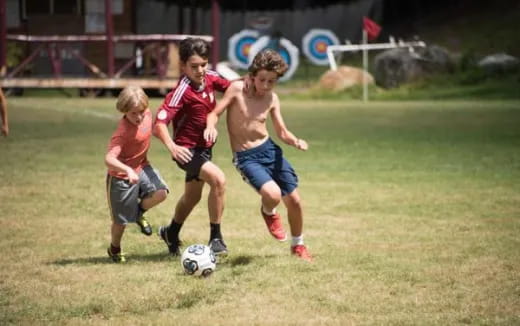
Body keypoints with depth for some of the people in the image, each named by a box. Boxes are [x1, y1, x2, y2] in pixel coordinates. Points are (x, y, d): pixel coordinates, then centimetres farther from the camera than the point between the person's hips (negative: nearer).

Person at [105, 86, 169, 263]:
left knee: (161, 193, -20)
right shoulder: (123, 132, -32)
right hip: (122, 176, -6)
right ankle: (114, 249, 39)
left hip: (142, 167, 6)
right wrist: (128, 170, -59)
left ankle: (140, 211, 13)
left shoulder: (147, 114, -11)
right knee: (121, 220, 8)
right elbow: (109, 158, -44)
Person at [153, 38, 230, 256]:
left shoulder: (209, 78, -7)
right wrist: (171, 146, -51)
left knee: (193, 196, 24)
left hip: (204, 146, 8)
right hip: (187, 149, -8)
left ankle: (171, 233, 50)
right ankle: (215, 237, -17)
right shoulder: (182, 91, -27)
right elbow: (160, 122, -34)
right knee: (218, 179, -29)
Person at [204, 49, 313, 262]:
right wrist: (211, 127, -30)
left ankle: (298, 245, 33)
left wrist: (296, 141, -13)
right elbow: (214, 113, -8)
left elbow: (282, 132, 8)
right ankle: (268, 213, 13)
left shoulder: (272, 99, 2)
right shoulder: (237, 89, -10)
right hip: (246, 157, -5)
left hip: (269, 149, 5)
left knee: (294, 200, 6)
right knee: (273, 195, -27)